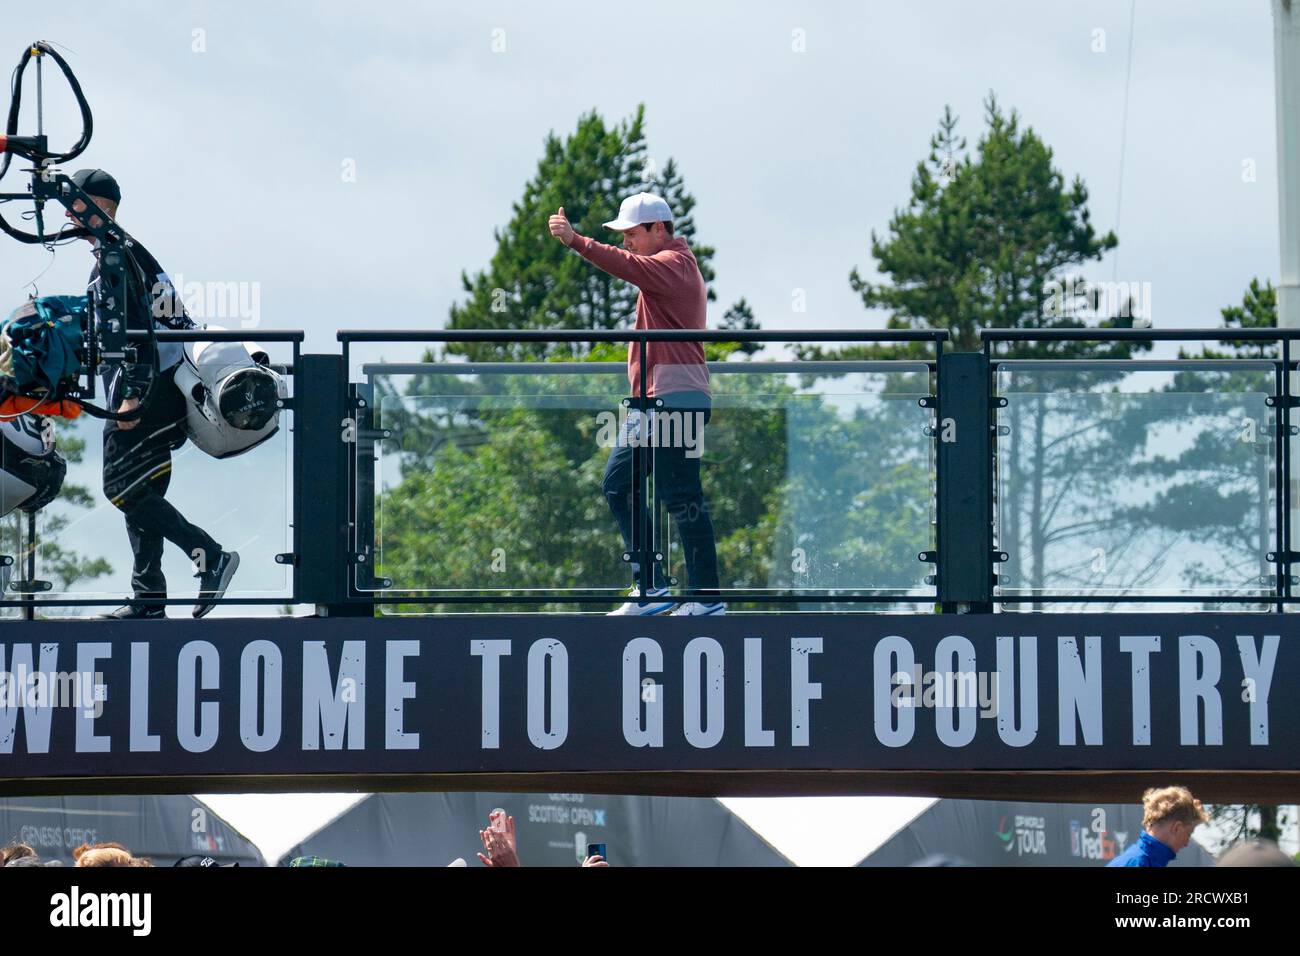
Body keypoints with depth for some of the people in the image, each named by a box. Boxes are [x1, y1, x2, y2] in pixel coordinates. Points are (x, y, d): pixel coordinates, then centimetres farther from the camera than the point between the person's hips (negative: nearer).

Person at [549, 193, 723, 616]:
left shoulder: (673, 264, -10)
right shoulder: (673, 266, 23)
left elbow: (628, 266, -29)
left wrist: (576, 241, -39)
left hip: (675, 398, -11)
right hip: (653, 401, 11)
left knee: (681, 498, -10)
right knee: (618, 483, 11)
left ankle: (708, 599, -8)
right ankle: (651, 589, 12)